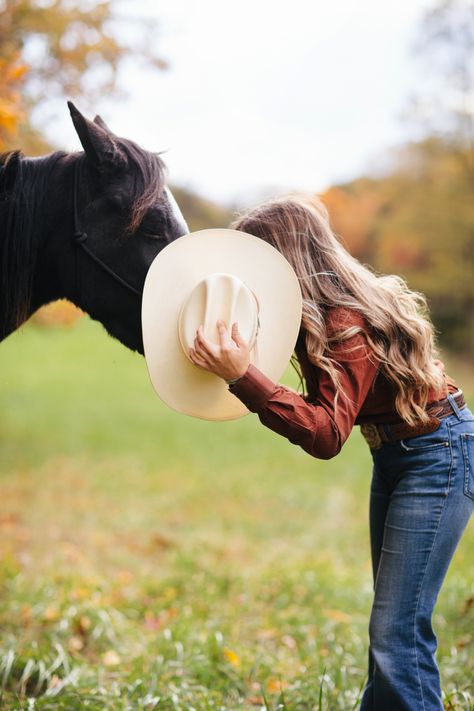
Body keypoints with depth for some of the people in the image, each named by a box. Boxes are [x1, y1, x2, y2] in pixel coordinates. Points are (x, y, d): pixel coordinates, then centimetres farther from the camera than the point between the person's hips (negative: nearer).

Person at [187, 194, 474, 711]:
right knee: (390, 626, 17)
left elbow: (326, 434, -37)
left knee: (398, 635, -12)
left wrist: (242, 376, -46)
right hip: (392, 455, 10)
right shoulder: (315, 312, 0)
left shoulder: (347, 322, -27)